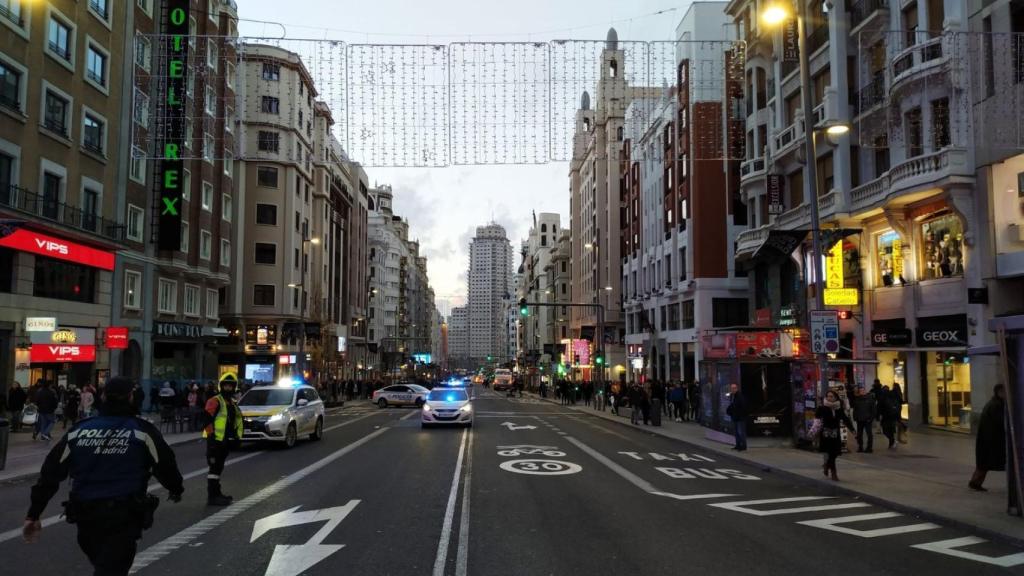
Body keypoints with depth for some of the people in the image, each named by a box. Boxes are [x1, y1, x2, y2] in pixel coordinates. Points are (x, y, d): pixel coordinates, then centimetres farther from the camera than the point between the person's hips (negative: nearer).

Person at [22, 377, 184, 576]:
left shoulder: (78, 431, 4)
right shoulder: (142, 431, -7)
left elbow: (50, 474, 4)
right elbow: (165, 466, -2)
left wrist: (33, 515, 10)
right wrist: (177, 489, 19)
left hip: (85, 516, 5)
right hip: (124, 516, -5)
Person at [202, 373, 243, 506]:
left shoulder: (232, 403, 17)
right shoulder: (215, 401, -11)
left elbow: (235, 421, 25)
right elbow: (207, 419, -18)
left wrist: (237, 436, 18)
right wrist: (211, 434, -21)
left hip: (226, 440, 9)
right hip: (216, 440, -9)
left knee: (218, 467, 17)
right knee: (215, 467, -10)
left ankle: (216, 493, 26)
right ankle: (212, 496, -9)